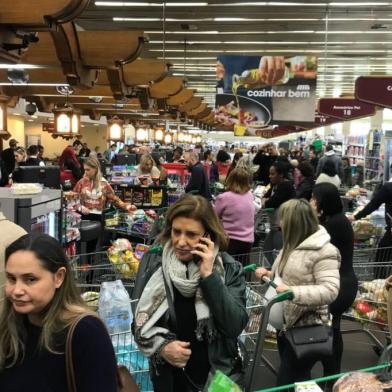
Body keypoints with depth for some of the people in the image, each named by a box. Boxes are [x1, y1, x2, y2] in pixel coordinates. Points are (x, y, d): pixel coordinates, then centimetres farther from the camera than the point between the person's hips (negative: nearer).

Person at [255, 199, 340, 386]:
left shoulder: (323, 251, -21)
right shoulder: (293, 244, 7)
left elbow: (330, 291, -29)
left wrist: (294, 292, -38)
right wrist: (269, 274, 4)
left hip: (306, 327, -9)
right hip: (285, 322, 9)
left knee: (287, 383, -1)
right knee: (296, 379, 23)